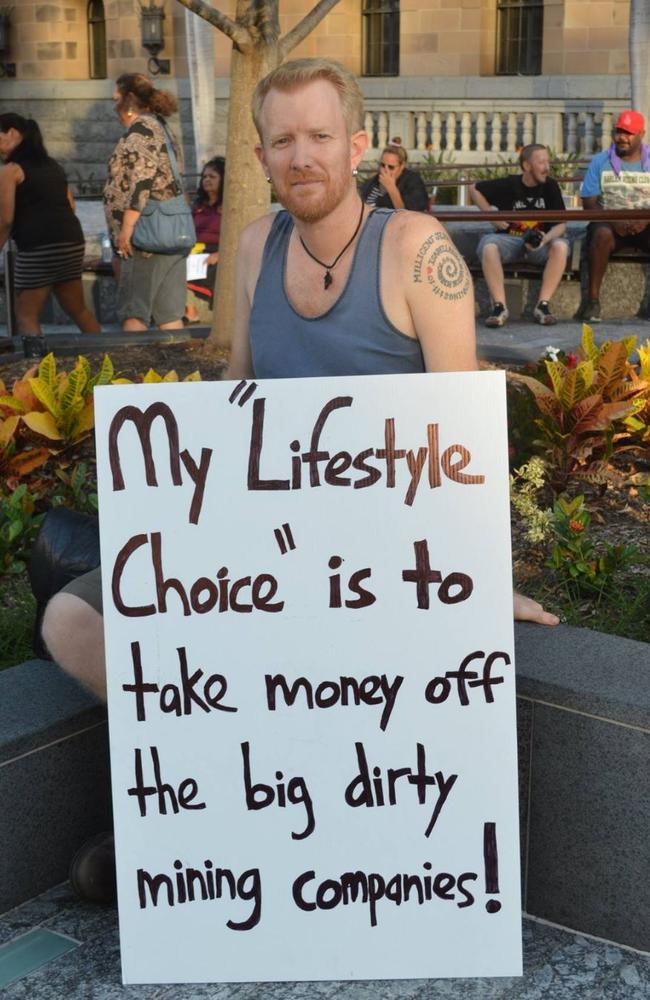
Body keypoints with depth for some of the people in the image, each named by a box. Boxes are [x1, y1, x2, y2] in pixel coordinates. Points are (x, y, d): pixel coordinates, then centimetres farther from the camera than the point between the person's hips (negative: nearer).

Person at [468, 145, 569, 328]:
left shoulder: (550, 186, 1)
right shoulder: (508, 185, -2)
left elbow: (561, 224, -2)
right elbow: (474, 189, 9)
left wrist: (546, 238, -24)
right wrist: (491, 214, -2)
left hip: (539, 244, 1)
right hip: (509, 239, -1)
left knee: (561, 246, -31)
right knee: (488, 245, -34)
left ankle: (543, 305, -28)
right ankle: (499, 306, -33)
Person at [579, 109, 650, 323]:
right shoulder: (600, 161, 6)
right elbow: (589, 202, -1)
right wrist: (614, 221, -18)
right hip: (609, 221, -1)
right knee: (602, 235, -35)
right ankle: (593, 299, -31)